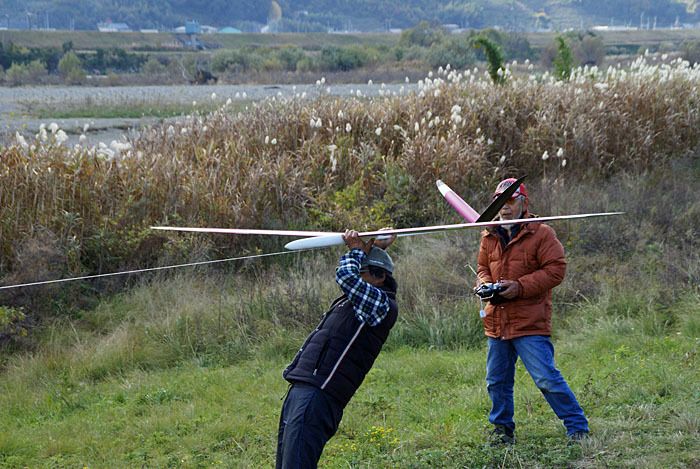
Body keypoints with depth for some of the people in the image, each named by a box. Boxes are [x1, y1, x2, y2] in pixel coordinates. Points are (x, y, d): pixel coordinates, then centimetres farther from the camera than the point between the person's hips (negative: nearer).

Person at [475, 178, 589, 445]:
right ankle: (503, 429, 29)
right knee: (496, 381, 12)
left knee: (546, 378, -12)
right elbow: (483, 268, 25)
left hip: (530, 323, -6)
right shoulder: (490, 237, 14)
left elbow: (556, 270, -9)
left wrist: (521, 287, -17)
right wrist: (486, 284, 1)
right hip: (497, 321, 6)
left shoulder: (541, 234, -4)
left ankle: (578, 428, -2)